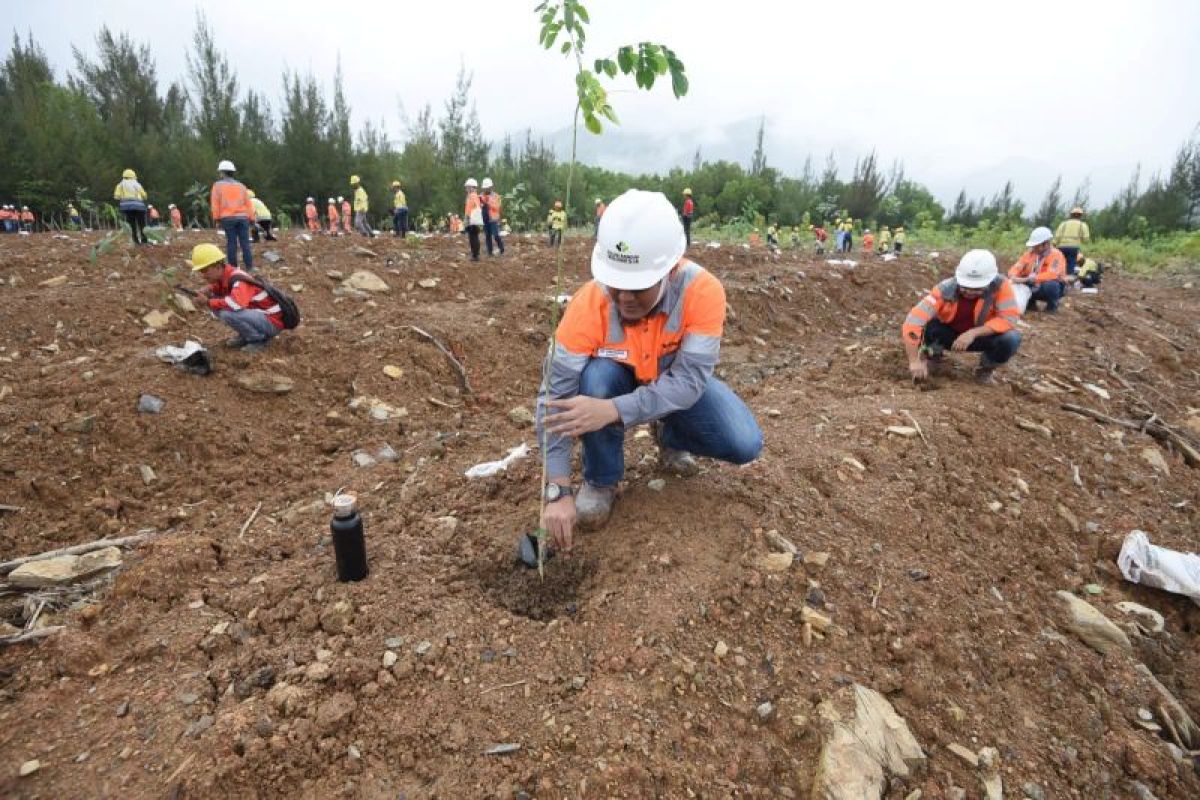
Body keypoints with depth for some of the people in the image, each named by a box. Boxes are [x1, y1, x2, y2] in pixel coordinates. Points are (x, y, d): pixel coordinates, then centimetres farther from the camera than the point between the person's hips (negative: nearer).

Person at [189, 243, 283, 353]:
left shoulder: (238, 280, -23)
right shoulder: (224, 274, 2)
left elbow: (236, 304, -40)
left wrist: (208, 302, -23)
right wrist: (209, 289, -2)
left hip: (272, 321, -9)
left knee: (227, 314, -30)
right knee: (215, 304, 4)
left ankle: (259, 338, -8)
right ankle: (246, 335, 11)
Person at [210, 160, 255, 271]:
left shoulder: (218, 185, 7)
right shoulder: (240, 185, 14)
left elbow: (215, 203, 0)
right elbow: (248, 203, 8)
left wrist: (215, 218, 3)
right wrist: (251, 218, 8)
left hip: (228, 218, -1)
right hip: (242, 217, 2)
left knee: (231, 243, 0)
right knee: (245, 242, -3)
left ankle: (233, 267, 0)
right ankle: (249, 267, -11)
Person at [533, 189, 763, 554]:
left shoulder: (702, 291, -33)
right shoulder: (589, 303, -33)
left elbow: (689, 380, -36)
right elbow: (556, 397, -33)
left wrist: (613, 410, -51)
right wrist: (558, 491, -39)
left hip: (680, 382, 1)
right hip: (618, 379, 0)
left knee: (745, 445, -20)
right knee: (596, 375, -36)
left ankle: (671, 438, 13)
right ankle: (601, 480, -10)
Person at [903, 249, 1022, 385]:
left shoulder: (1000, 285, -24)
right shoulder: (945, 289, -29)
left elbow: (1010, 318, -26)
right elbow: (913, 321, -37)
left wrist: (973, 333, -38)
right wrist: (914, 361, -41)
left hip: (981, 335, 1)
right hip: (949, 333, -1)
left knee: (1011, 339, -30)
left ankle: (986, 368, 3)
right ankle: (934, 352, 5)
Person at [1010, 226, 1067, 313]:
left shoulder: (1056, 255, -20)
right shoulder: (1030, 253, -3)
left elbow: (1051, 275, -36)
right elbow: (1017, 267, -5)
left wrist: (1026, 279, -45)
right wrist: (1013, 276, -30)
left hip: (1053, 287, -5)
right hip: (1035, 287, 5)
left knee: (1050, 285, -39)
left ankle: (1052, 305, -5)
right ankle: (1031, 304, 9)